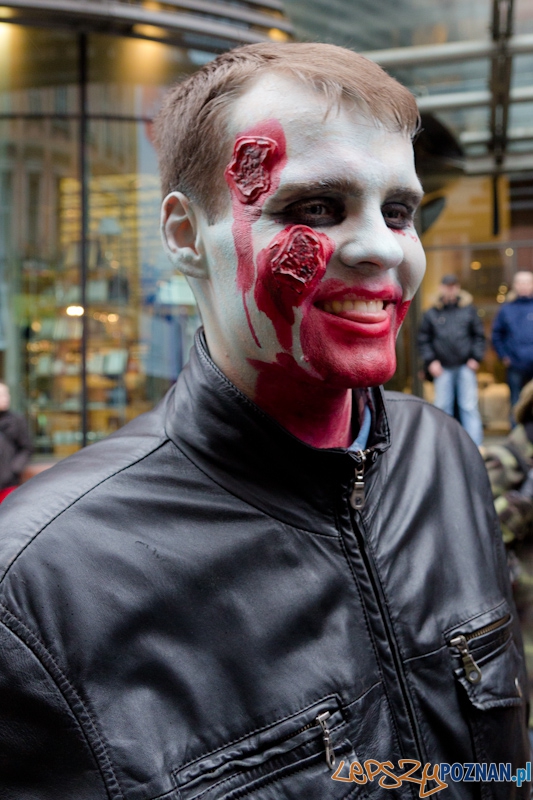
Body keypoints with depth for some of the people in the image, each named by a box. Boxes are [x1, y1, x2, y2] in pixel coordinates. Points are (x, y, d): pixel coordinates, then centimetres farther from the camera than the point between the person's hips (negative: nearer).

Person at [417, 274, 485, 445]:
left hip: (466, 367, 0)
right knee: (442, 407, 4)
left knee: (469, 407, -2)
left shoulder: (469, 310, 8)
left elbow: (479, 335, 10)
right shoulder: (431, 314, 7)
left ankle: (475, 446, 0)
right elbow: (423, 340, 9)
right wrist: (430, 361, -2)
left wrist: (476, 358, 0)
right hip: (443, 369, 1)